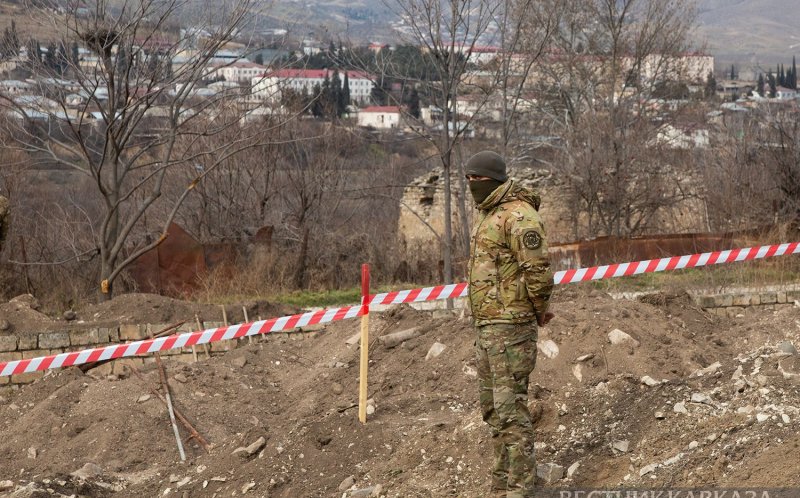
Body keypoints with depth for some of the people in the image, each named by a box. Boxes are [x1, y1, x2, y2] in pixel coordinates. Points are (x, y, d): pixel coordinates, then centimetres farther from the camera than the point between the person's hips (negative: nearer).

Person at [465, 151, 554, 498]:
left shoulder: (518, 215, -14)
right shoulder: (486, 216, 18)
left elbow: (537, 269, -20)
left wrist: (539, 309, -6)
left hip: (511, 325, -10)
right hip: (487, 325, 10)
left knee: (510, 407, -10)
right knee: (493, 408, 13)